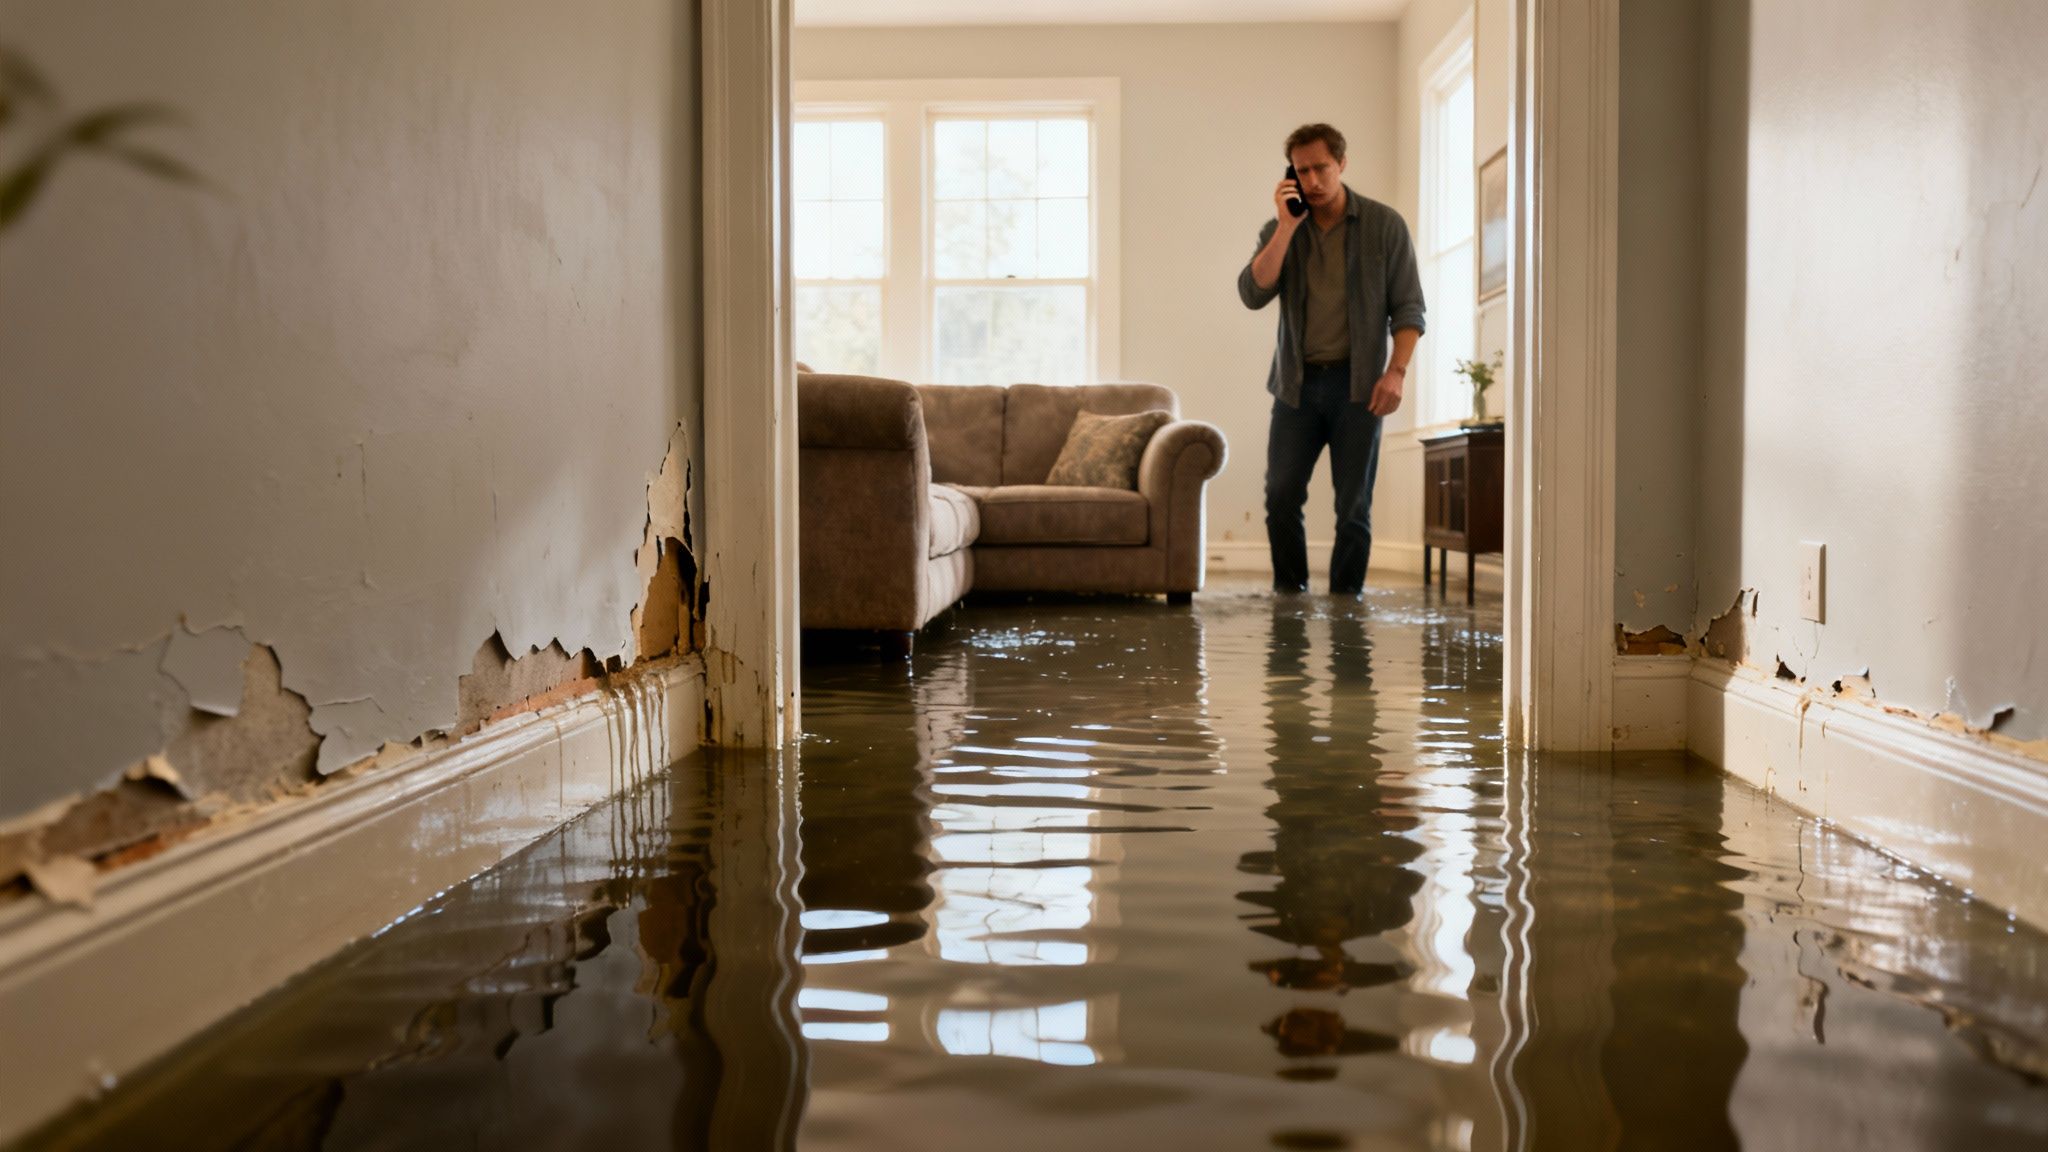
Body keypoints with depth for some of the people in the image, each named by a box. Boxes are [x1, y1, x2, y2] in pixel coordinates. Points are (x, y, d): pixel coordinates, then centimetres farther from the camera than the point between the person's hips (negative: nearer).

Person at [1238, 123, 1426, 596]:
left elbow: (1408, 307, 0)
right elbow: (1253, 294, -8)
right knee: (1281, 497, -1)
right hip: (1297, 383, 2)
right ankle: (1289, 593, 15)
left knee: (1354, 506, 0)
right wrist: (1287, 227, -13)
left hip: (1357, 384, -2)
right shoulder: (1280, 229, 8)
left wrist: (1396, 370, -12)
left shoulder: (1384, 225, 1)